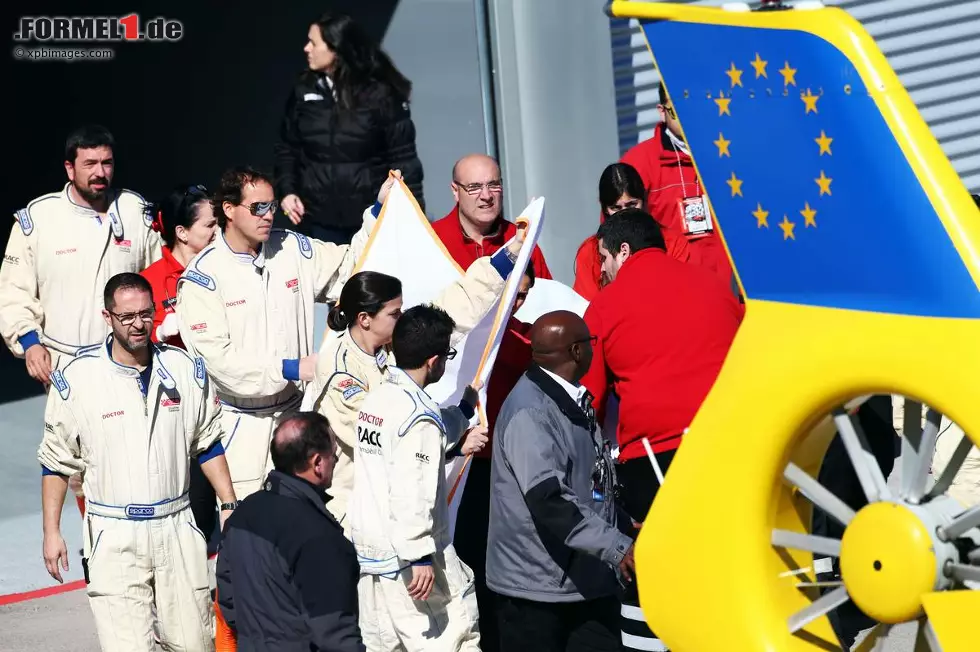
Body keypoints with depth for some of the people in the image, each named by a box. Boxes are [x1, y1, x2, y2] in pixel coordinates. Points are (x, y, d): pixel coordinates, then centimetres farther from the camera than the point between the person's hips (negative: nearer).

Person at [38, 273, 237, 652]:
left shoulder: (186, 369, 2)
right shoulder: (76, 379, -7)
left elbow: (207, 445, 13)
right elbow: (56, 462, 2)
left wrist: (229, 506, 7)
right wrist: (51, 533, 0)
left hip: (177, 528, 3)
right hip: (113, 536, -3)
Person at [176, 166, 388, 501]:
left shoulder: (291, 248, 3)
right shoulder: (202, 277, -12)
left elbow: (350, 266, 13)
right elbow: (217, 357, -19)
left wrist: (380, 208, 3)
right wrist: (289, 369, -20)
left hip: (294, 410, 4)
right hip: (240, 423, -4)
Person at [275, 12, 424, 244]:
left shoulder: (381, 93, -5)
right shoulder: (304, 91, 5)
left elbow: (402, 156, -3)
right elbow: (287, 148, 14)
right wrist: (287, 190, 0)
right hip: (318, 220, 3)